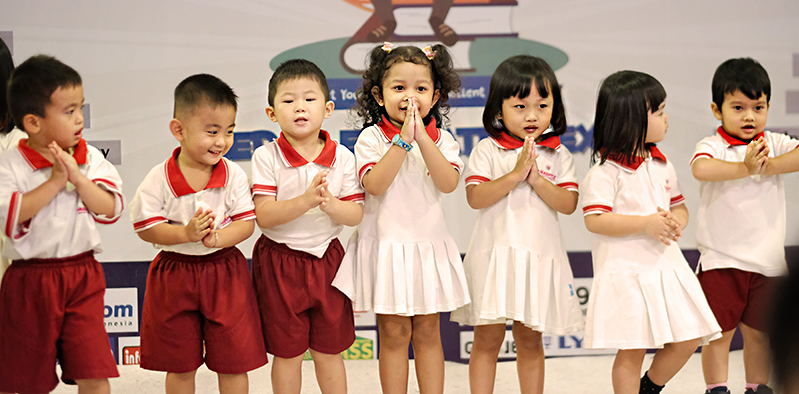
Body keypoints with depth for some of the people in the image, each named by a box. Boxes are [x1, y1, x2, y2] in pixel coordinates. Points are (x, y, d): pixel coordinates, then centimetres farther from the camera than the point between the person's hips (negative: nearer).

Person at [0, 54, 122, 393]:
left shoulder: (91, 158, 3)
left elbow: (110, 209, -5)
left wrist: (78, 177, -17)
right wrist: (55, 181, -20)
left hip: (83, 277, 2)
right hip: (30, 281, -2)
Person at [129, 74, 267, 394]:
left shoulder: (234, 175, -6)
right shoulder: (159, 180, -11)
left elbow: (247, 222, -7)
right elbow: (145, 227, -11)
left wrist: (216, 238, -25)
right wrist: (186, 234, -25)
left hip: (224, 274, 1)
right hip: (175, 276, -1)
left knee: (233, 361, 5)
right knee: (180, 365, 11)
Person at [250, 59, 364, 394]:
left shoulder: (342, 158, -4)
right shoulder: (267, 157, -10)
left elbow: (356, 215, -6)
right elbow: (263, 216, -19)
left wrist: (329, 203, -26)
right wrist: (305, 201, -32)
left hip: (327, 259, 2)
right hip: (279, 262, -2)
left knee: (329, 350, 13)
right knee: (287, 352, 9)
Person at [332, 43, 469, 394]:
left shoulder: (441, 139, 2)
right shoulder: (372, 137, -5)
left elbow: (448, 183, -15)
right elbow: (375, 184, -19)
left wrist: (422, 137, -20)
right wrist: (403, 138, -22)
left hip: (428, 246, 2)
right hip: (386, 244, -2)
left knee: (427, 332, 9)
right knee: (393, 334, 2)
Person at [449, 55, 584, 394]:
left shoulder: (558, 156, 6)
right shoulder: (487, 151, 0)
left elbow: (568, 203, -4)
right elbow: (475, 197, -12)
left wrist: (536, 178, -15)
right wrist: (515, 174, -18)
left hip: (540, 256, 2)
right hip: (494, 254, -2)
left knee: (530, 340, 11)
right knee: (487, 338, 1)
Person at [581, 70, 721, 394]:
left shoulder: (661, 166, 10)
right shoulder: (605, 171, -13)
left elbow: (679, 207, 18)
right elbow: (595, 220, -19)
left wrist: (676, 223, -6)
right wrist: (646, 224, -22)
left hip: (665, 266, 7)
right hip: (626, 271, -7)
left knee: (688, 339, 8)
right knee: (632, 350, -2)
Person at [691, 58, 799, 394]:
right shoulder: (713, 147, -6)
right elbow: (701, 169, -29)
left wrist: (766, 167, -16)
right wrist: (745, 168, -23)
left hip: (767, 261, 3)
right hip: (721, 260, -3)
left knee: (759, 332, 13)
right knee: (719, 332, 1)